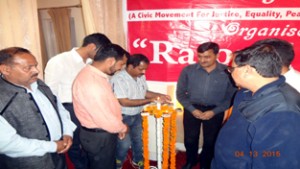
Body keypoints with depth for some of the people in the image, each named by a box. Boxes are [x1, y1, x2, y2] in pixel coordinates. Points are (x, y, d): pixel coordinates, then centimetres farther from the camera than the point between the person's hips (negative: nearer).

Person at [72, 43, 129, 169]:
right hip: (98, 136, -9)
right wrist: (122, 128, -9)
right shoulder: (91, 83, -31)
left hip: (104, 133, 9)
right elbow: (104, 118, -28)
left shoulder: (96, 75, 3)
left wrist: (119, 127, 9)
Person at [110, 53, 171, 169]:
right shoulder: (118, 79, -26)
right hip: (122, 117, -6)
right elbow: (124, 102, -30)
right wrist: (149, 100, -29)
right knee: (124, 144, 3)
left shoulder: (141, 77, -4)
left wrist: (159, 95, -8)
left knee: (138, 140, 20)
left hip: (137, 115, 7)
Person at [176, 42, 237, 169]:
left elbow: (231, 97, -5)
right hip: (192, 109, 1)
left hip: (215, 111, 0)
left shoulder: (227, 72, -11)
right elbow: (180, 93, -2)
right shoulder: (188, 70, -9)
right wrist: (192, 109, -12)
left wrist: (214, 111, -12)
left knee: (210, 141, 15)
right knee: (190, 139, 13)